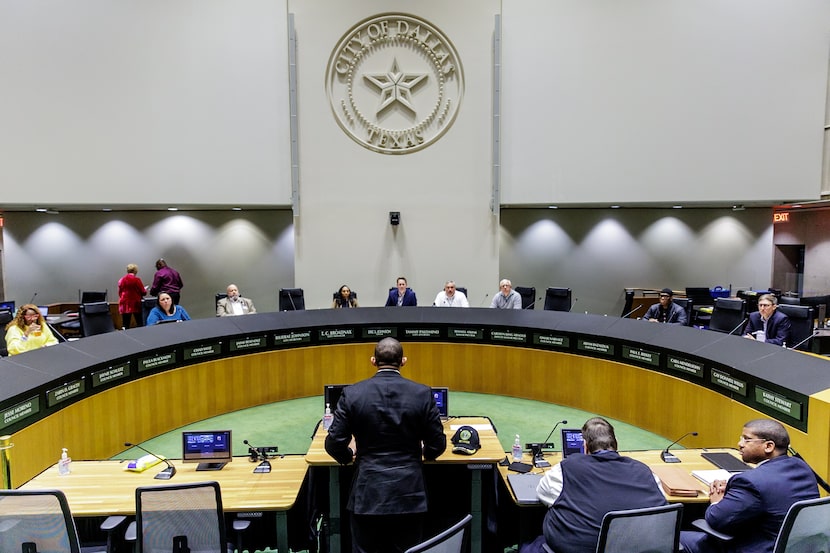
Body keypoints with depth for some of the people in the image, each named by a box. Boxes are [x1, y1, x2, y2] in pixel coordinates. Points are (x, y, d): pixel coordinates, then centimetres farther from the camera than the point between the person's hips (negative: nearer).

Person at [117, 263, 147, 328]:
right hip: (135, 304, -3)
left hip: (124, 305, 4)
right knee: (140, 324, 5)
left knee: (125, 325, 2)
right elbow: (143, 292, -4)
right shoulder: (137, 280, -9)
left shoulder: (121, 280, 4)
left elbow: (119, 293, 14)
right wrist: (145, 289, 18)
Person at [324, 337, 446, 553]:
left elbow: (334, 443, -6)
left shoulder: (352, 393, -7)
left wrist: (347, 456, 17)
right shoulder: (423, 393, -6)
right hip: (409, 494, 1)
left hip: (367, 494, 0)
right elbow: (437, 445, -1)